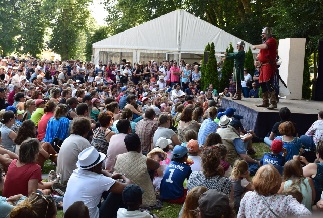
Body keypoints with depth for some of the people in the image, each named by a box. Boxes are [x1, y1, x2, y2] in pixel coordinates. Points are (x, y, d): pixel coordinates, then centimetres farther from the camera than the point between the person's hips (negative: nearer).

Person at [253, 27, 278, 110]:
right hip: (264, 65, 10)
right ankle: (265, 102, 18)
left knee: (269, 83, -17)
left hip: (269, 65, -10)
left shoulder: (271, 40, -8)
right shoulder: (266, 41, 22)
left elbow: (265, 46, -28)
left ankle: (273, 103, -18)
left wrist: (255, 46, -14)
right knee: (262, 84, 11)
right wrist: (259, 56, 16)